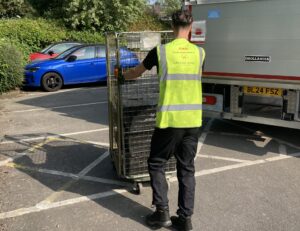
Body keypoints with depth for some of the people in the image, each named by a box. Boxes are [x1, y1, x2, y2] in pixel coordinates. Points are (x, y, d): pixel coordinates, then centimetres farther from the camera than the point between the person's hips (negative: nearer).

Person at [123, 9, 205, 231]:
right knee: (187, 168, 12)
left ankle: (162, 212, 13)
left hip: (169, 120, -3)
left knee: (156, 164, 14)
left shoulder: (160, 51, -4)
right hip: (193, 120, 4)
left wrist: (122, 75, 36)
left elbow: (136, 72, 13)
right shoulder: (199, 53, 5)